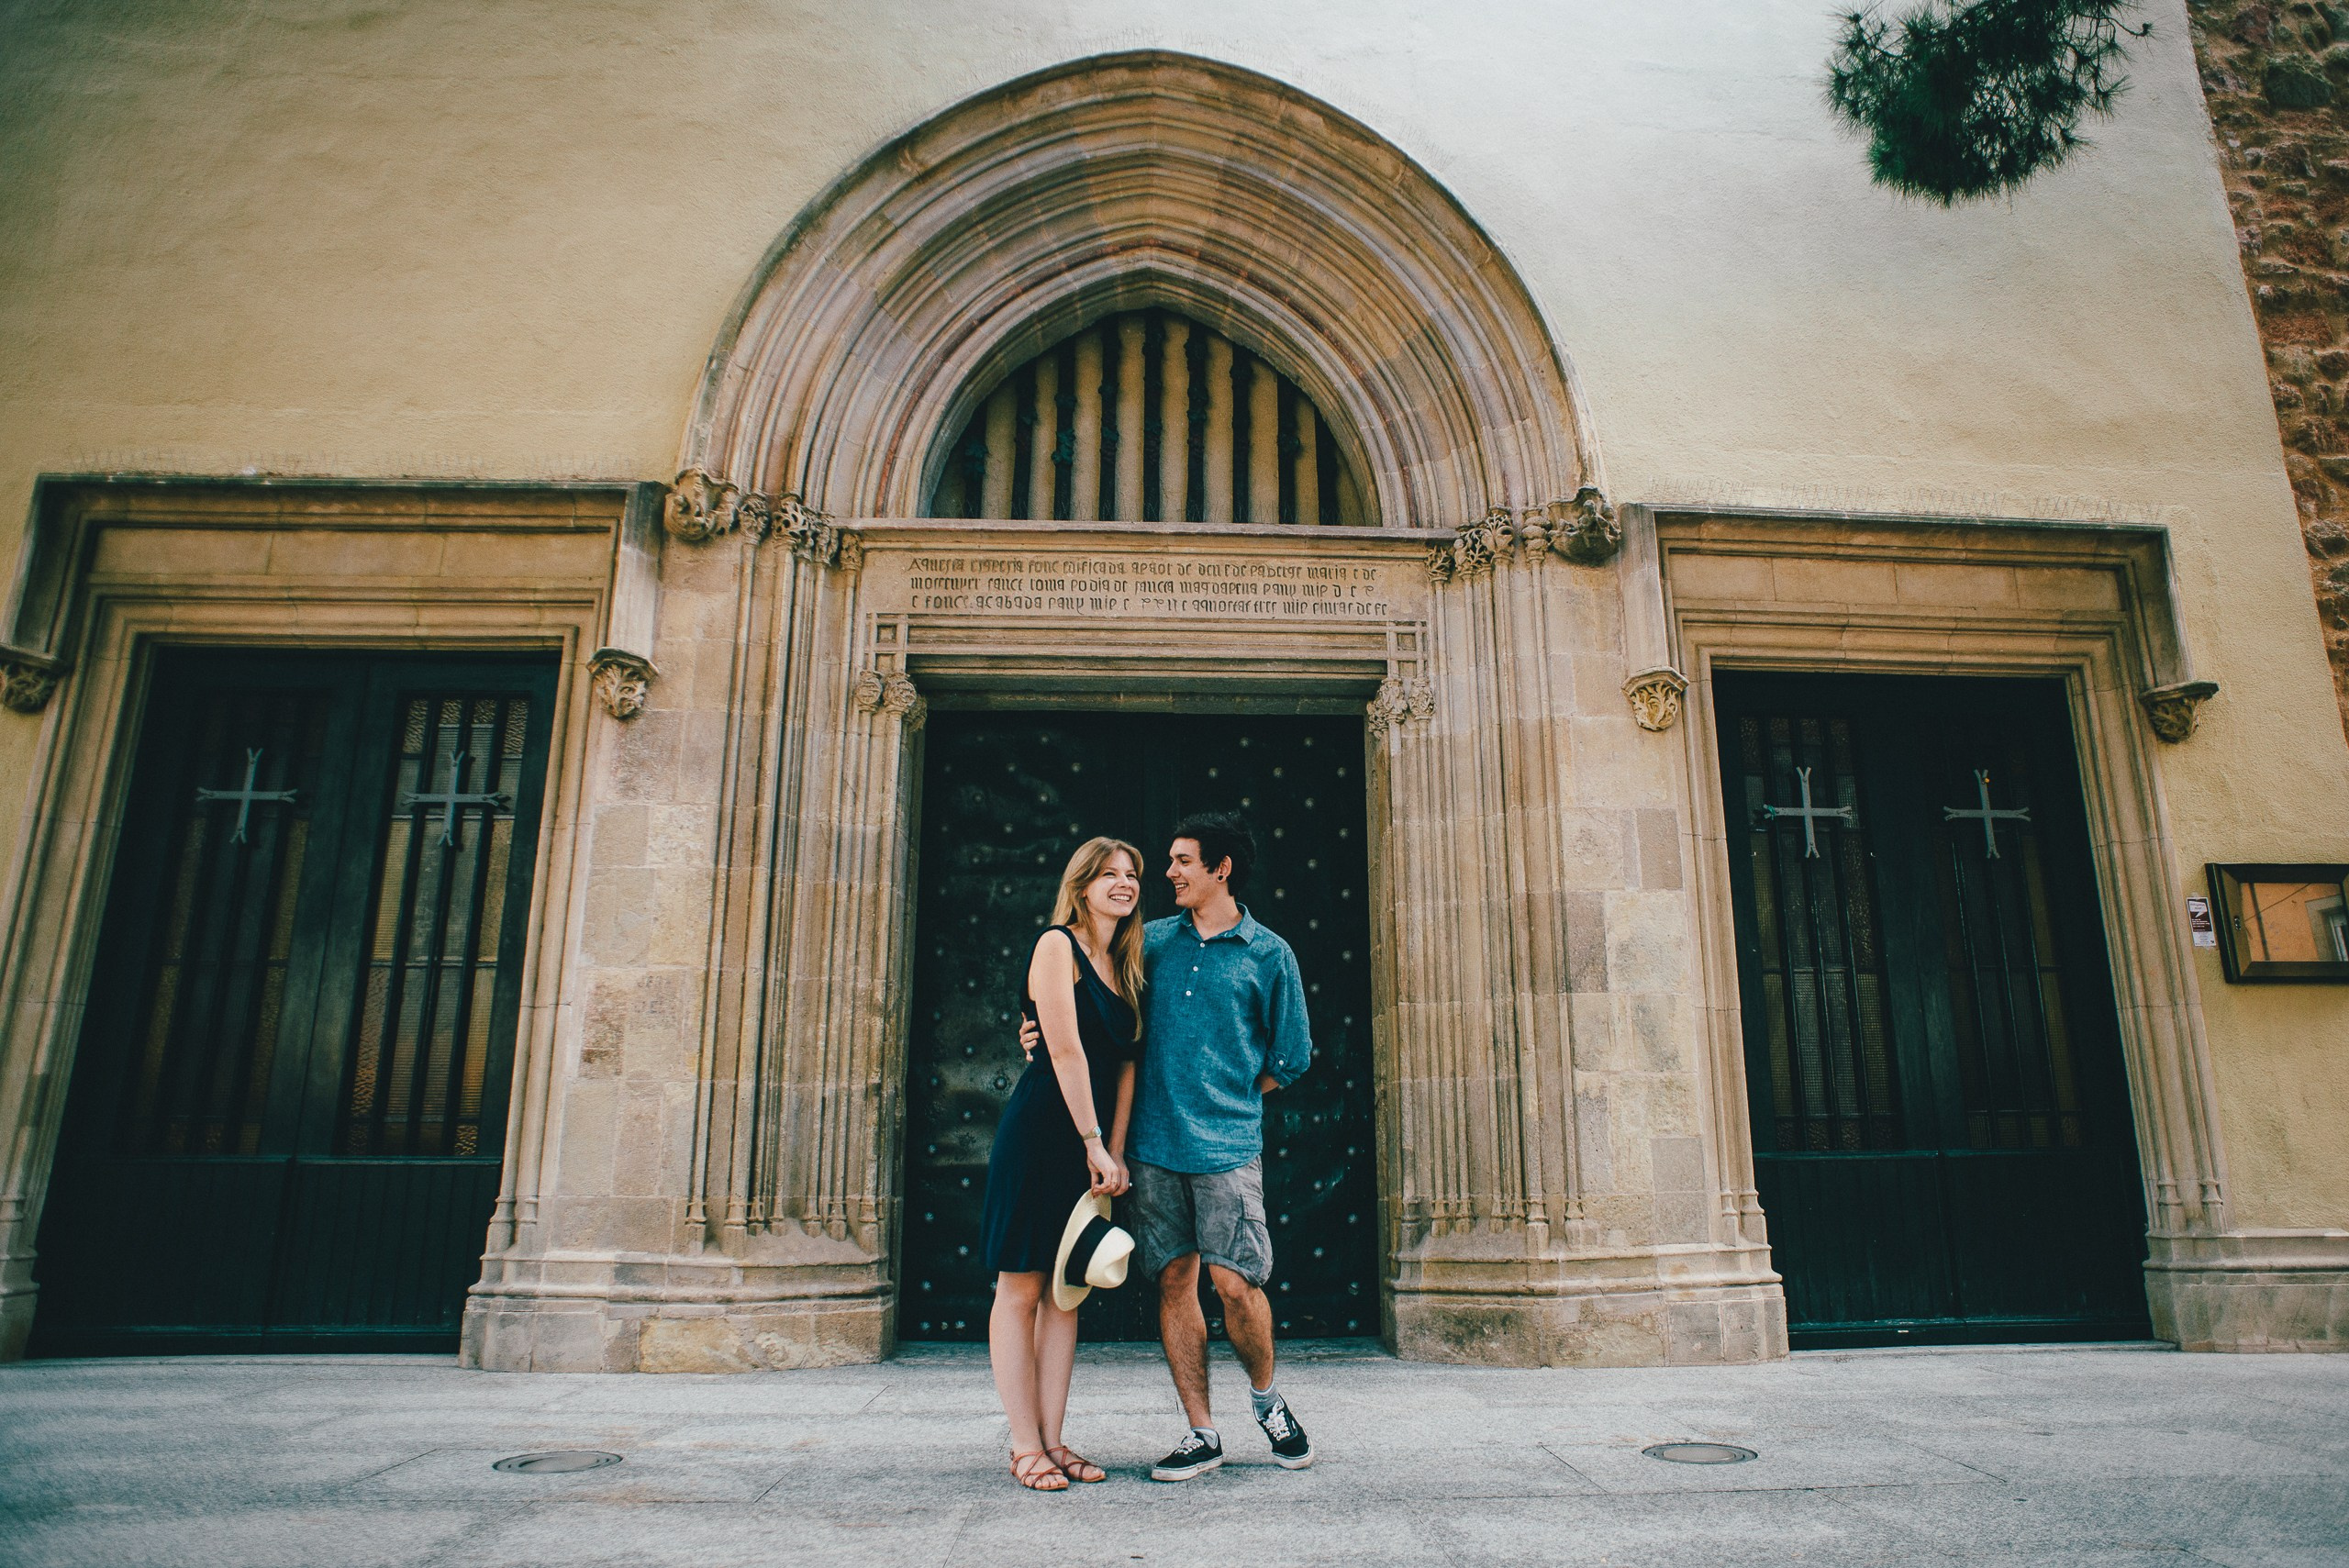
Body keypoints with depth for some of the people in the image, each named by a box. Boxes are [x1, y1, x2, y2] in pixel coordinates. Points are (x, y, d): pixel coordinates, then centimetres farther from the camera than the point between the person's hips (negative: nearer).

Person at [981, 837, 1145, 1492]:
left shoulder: (1125, 965, 15)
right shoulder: (1058, 945, -7)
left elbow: (1126, 1061, 9)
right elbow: (1065, 1050, -14)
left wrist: (1115, 1152, 1)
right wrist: (1093, 1142, -13)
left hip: (1093, 1137, 7)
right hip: (1042, 1130, -7)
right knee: (1020, 1288, 1)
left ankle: (1052, 1439, 17)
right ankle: (1025, 1446, 8)